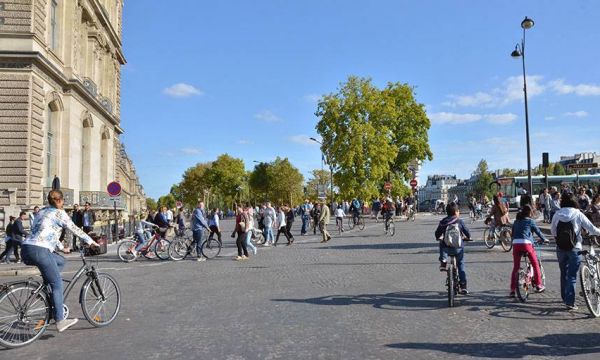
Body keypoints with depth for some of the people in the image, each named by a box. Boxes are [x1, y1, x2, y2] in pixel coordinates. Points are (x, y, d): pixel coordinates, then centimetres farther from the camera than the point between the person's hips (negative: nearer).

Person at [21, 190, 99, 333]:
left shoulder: (42, 212, 25)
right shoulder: (59, 213, 1)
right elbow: (75, 230, 5)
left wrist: (62, 248, 40)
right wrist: (91, 242, 17)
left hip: (26, 249, 8)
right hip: (39, 250, -8)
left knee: (60, 261, 26)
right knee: (57, 284, -1)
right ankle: (60, 321, -1)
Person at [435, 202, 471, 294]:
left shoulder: (443, 222, 2)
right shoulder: (460, 221, -2)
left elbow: (437, 234, 10)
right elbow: (467, 233, 4)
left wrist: (439, 238, 34)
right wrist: (467, 238, 27)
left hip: (447, 248, 1)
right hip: (459, 247, 0)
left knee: (442, 245, 35)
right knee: (461, 266, 17)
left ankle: (443, 261, 14)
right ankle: (463, 286, 14)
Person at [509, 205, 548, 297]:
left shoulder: (516, 221, 19)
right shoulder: (530, 221, 6)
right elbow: (538, 231, 12)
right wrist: (544, 240, 28)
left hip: (515, 244, 4)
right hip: (526, 243, -4)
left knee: (515, 267, 8)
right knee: (535, 264, 15)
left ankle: (512, 290, 5)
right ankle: (538, 285, 20)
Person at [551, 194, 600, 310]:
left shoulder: (557, 214, 0)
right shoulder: (578, 214, -8)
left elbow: (553, 231, 7)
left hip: (560, 248, 3)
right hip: (574, 248, -3)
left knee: (563, 273, 19)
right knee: (572, 276, 0)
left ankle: (565, 298, 31)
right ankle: (570, 302, -3)